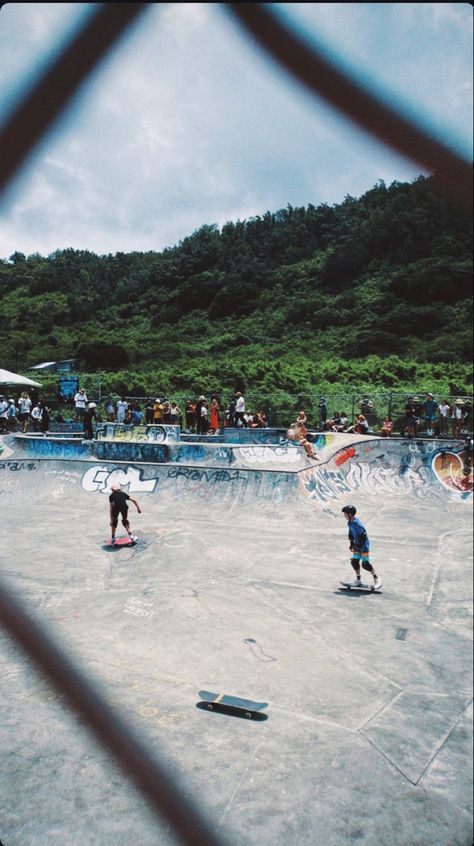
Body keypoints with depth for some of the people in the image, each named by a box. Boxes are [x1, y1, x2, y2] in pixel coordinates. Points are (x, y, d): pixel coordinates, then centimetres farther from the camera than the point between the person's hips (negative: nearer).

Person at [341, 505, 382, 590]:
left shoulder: (357, 523, -25)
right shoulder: (350, 523, 5)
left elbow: (363, 536, -26)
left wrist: (359, 546, -22)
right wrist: (351, 544, 15)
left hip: (364, 545, -9)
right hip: (357, 544, 9)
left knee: (365, 563, -10)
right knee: (354, 561, 6)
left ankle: (376, 579, 7)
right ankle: (358, 580, 19)